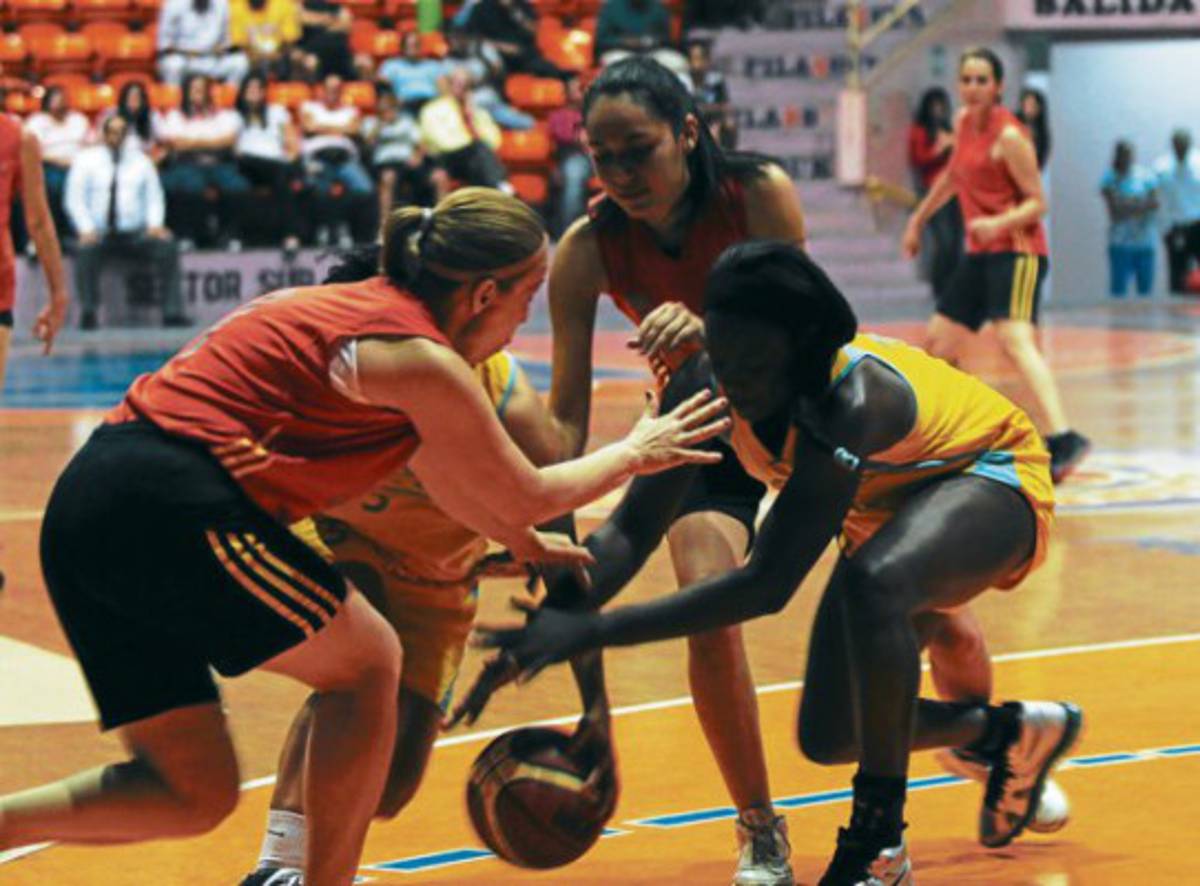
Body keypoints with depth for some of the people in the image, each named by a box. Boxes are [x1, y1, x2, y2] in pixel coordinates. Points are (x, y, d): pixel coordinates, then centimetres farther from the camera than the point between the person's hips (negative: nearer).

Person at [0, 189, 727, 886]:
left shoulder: (362, 311, 22)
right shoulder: (422, 360, -4)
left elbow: (434, 465, 40)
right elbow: (528, 496, 9)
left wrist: (526, 543, 51)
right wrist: (635, 453, 25)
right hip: (175, 507, -8)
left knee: (195, 797, 11)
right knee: (367, 662, 11)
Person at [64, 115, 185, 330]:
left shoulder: (140, 161, 16)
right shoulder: (86, 161, 9)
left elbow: (154, 197, 12)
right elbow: (75, 200, 1)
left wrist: (155, 224, -7)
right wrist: (86, 230, -15)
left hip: (136, 233, 2)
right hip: (99, 233, -2)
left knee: (167, 245, -27)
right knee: (86, 250, -37)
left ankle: (172, 313, -28)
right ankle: (88, 314, -31)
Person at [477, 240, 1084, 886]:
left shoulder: (849, 402, -41)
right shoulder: (708, 390, -23)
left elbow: (768, 584, -44)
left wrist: (598, 630, -48)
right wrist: (560, 627, -30)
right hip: (884, 509, 8)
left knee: (873, 583, -40)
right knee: (827, 737, 5)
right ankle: (1013, 732, 31)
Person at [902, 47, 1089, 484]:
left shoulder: (1009, 136, -14)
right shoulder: (964, 122, 10)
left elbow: (1037, 202, -13)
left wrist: (999, 223, -30)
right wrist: (919, 219, 34)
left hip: (1015, 251, -9)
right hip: (980, 252, 9)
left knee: (1015, 340, -28)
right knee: (937, 343, 13)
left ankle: (1063, 440, -42)